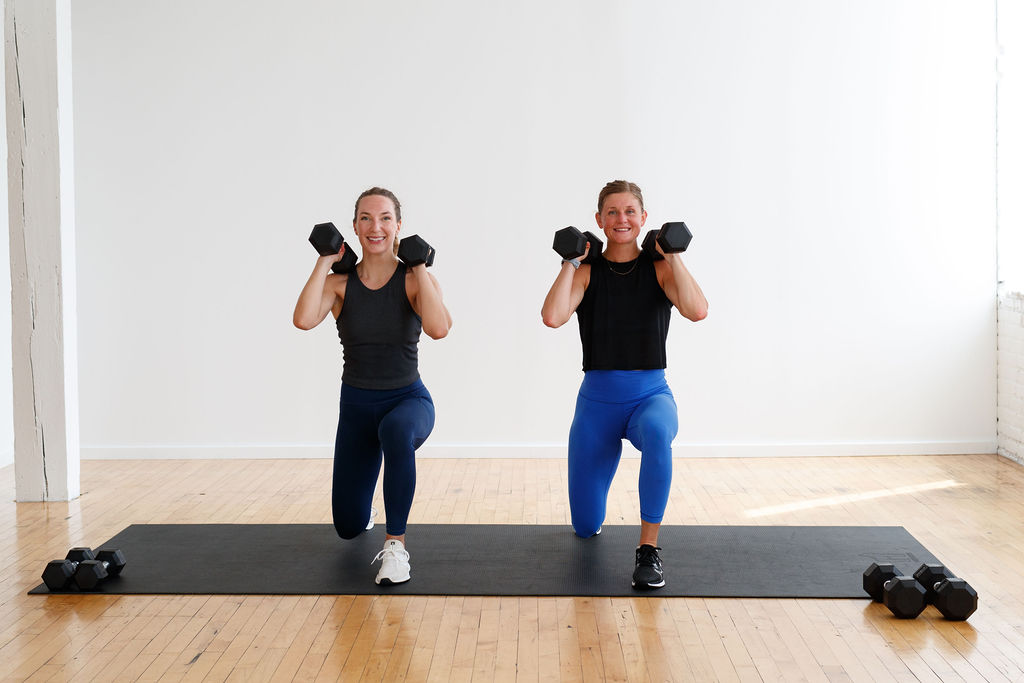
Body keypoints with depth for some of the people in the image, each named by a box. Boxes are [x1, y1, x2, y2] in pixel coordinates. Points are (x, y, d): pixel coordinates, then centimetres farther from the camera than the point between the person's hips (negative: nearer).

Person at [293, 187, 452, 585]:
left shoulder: (415, 280, -9)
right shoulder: (339, 283, -5)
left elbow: (439, 329, -29)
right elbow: (303, 320, -26)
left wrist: (418, 268, -22)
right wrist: (325, 263, -17)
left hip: (408, 400, -2)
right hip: (356, 406, 3)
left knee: (397, 430, -43)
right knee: (349, 527, 7)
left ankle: (395, 544, -27)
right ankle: (364, 507, 47)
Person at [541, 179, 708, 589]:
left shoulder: (659, 267, -2)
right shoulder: (587, 272, -2)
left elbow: (697, 311, -21)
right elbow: (552, 317, -21)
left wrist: (673, 257, -14)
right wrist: (570, 262, -13)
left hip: (651, 394, -1)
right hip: (598, 399, 1)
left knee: (656, 433, -42)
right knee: (586, 527, 6)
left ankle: (648, 549, -27)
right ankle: (593, 518, 48)